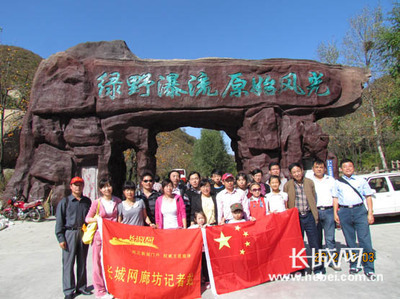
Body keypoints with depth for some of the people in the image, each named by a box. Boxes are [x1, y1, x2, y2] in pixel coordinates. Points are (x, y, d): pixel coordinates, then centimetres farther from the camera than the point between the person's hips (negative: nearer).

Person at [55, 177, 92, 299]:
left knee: (82, 261, 10)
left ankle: (81, 286, 23)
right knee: (68, 262, 1)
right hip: (70, 233, -3)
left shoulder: (87, 201, 10)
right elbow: (59, 221, 0)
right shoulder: (65, 202, 1)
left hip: (84, 233, 3)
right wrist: (61, 238, -6)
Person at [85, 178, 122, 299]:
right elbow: (87, 218, 4)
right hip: (100, 234, -2)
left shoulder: (117, 201, 4)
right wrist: (96, 218, -15)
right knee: (99, 263, 2)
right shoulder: (97, 202, -4)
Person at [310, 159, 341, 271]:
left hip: (329, 211, 1)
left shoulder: (331, 180, 13)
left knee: (330, 237, 0)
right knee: (317, 238, 5)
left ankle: (332, 260, 9)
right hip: (315, 211, -1)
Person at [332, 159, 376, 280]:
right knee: (350, 241, 7)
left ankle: (369, 269, 3)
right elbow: (335, 198, 12)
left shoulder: (361, 180, 9)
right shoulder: (338, 183, 12)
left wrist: (370, 213, 1)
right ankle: (353, 265, 18)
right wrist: (335, 213, 3)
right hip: (344, 212, 1)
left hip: (360, 210, -1)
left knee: (365, 240, -5)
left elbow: (368, 197, 8)